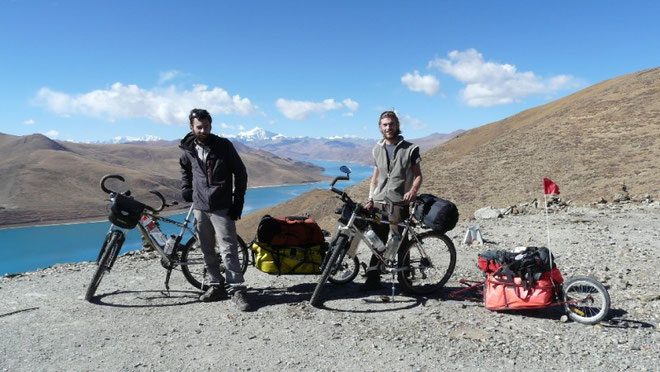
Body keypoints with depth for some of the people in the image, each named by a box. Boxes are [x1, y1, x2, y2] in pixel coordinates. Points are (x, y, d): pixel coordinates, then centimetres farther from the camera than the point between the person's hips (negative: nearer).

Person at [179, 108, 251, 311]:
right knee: (207, 250, 10)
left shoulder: (223, 145, -5)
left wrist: (238, 201, -5)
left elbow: (240, 172, -1)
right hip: (199, 208, 4)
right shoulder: (187, 149, 5)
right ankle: (216, 286, 22)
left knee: (228, 250, -8)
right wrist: (186, 190, 10)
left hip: (222, 208, -4)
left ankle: (237, 290, -2)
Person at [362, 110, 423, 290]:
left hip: (399, 203, -3)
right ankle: (373, 277, 9)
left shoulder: (409, 149, 3)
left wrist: (413, 190, -16)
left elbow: (418, 175, 4)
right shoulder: (377, 149, 16)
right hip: (378, 202, 4)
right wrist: (370, 198, 8)